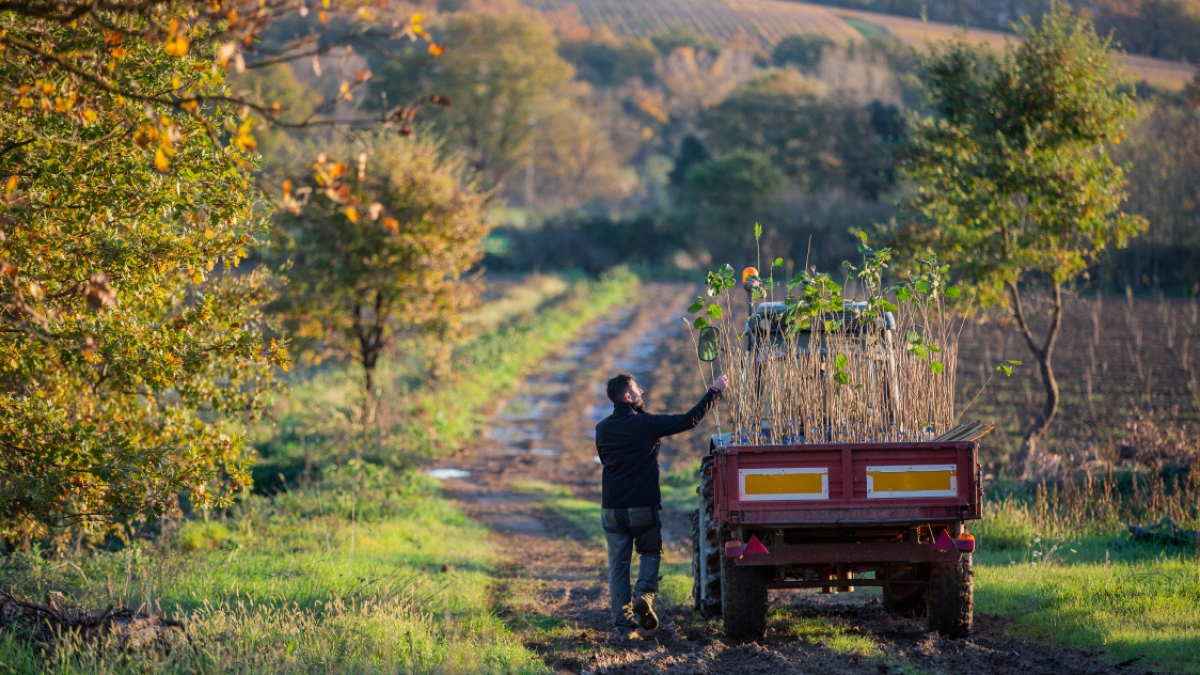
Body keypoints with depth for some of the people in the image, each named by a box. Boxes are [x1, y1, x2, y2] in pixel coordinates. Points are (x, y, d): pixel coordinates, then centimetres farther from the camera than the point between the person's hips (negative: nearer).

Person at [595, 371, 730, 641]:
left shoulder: (603, 429, 5)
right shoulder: (646, 424, -10)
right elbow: (690, 419, -6)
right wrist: (716, 391, 3)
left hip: (612, 507, 3)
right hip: (642, 506, -3)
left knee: (618, 565, 6)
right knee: (650, 552, 18)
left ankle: (623, 624, 1)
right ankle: (644, 594, -8)